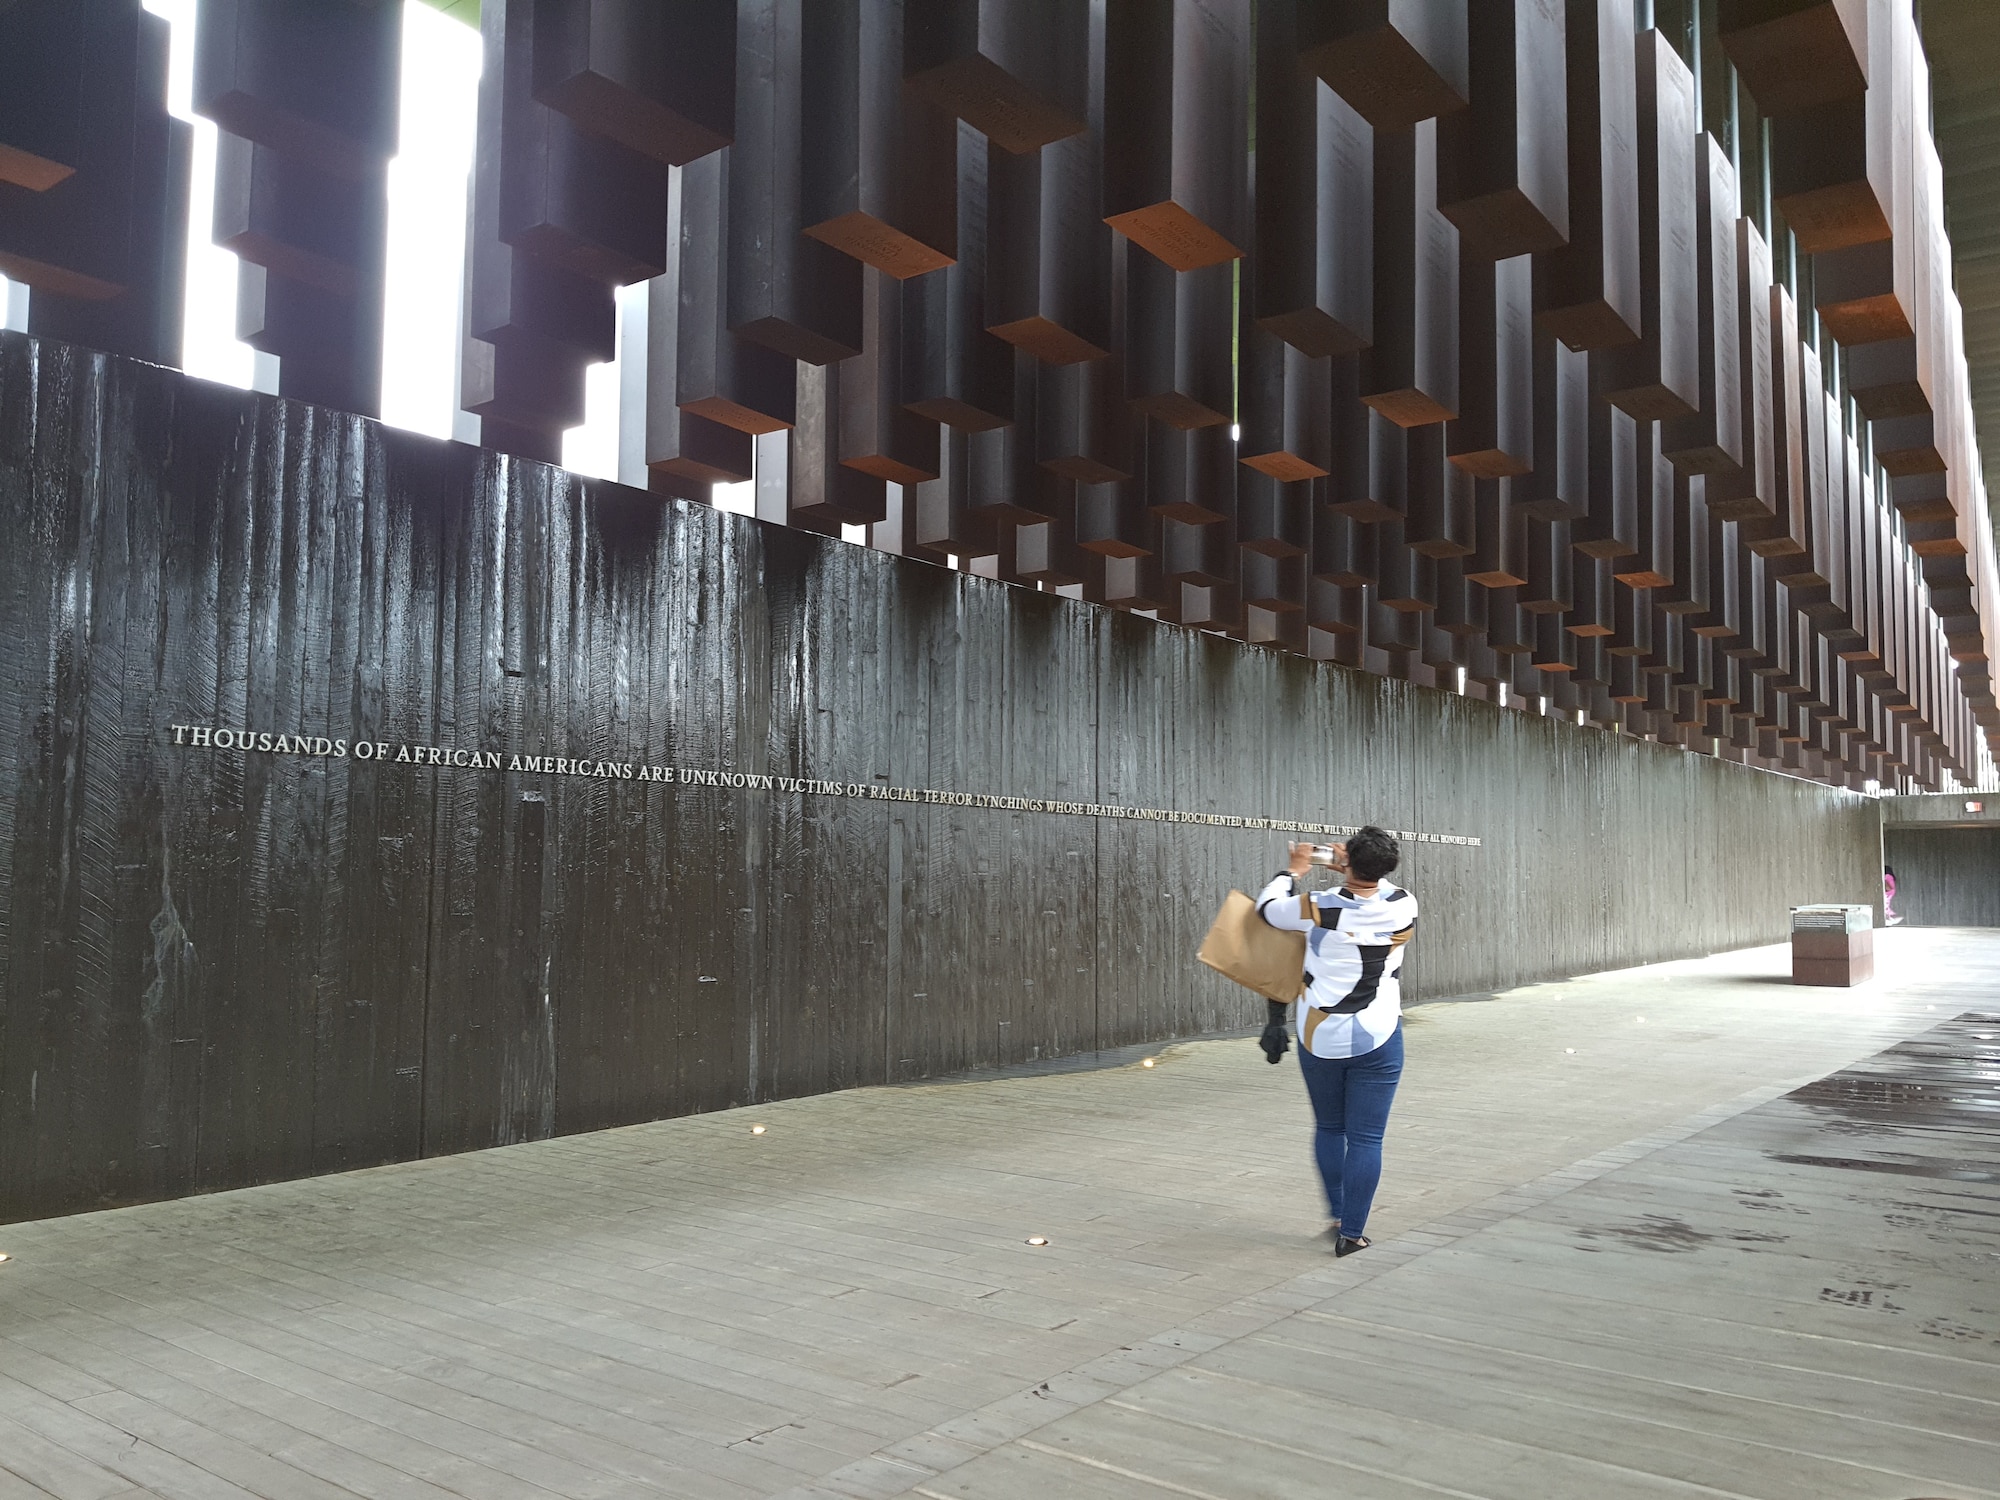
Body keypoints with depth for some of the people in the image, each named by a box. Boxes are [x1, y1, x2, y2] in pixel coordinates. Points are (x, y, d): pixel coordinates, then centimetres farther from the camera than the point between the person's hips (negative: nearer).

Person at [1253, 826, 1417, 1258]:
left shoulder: (1319, 909, -11)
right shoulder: (1403, 906, -5)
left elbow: (1267, 907, 7)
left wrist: (1293, 871, 23)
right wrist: (1356, 868, 31)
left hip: (1320, 1040, 0)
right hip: (1377, 1042, 0)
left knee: (1329, 1129, 20)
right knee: (1365, 1138, 6)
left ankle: (1338, 1216, 28)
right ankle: (1351, 1233, 8)